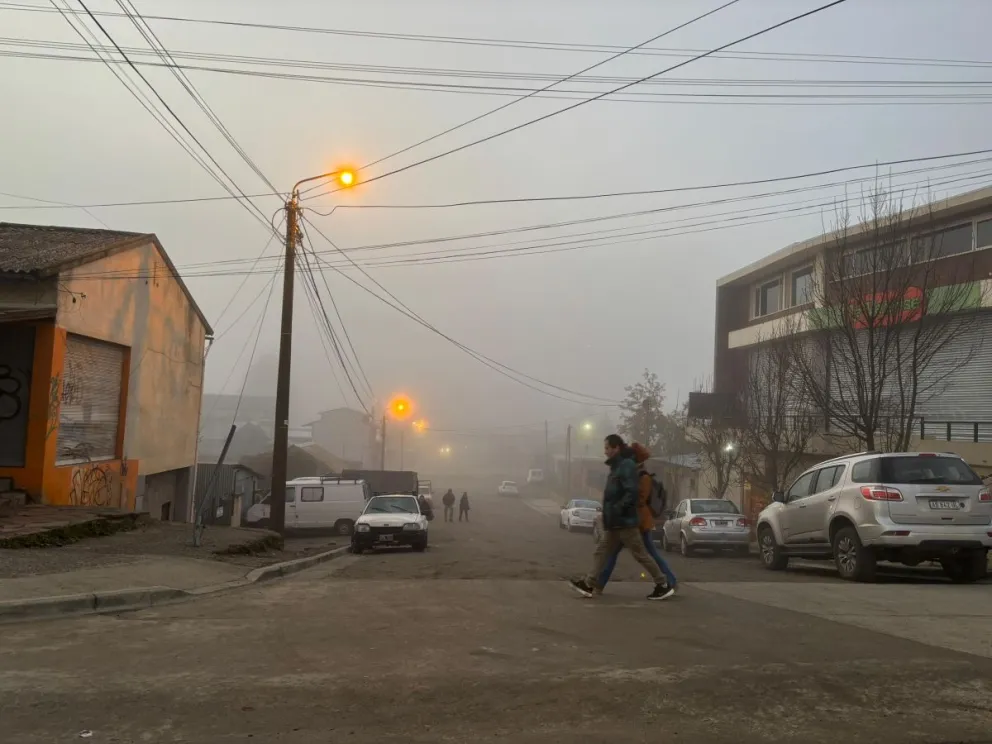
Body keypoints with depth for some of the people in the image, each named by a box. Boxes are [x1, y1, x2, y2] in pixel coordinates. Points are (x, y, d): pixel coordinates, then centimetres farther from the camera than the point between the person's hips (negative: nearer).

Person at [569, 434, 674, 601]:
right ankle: (589, 584, 10)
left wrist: (617, 510, -23)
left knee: (640, 554, -2)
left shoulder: (627, 466, -15)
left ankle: (662, 585, 6)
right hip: (614, 522, 10)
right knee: (601, 552, 8)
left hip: (624, 521, -10)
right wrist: (609, 512, 14)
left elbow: (633, 492, -24)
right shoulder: (617, 466, 14)